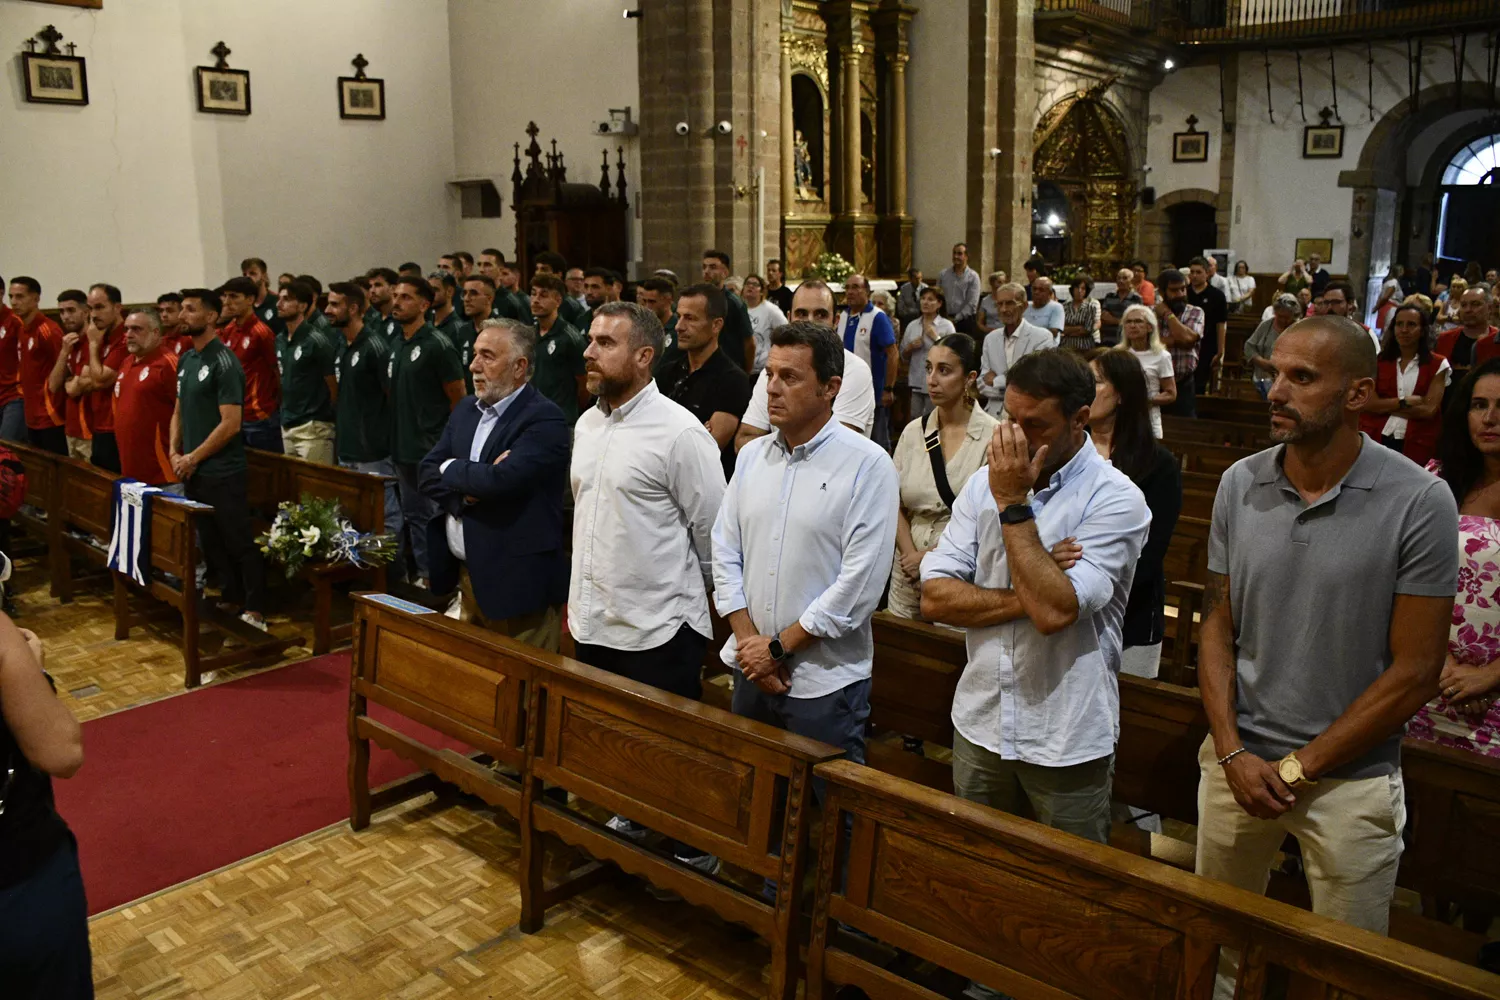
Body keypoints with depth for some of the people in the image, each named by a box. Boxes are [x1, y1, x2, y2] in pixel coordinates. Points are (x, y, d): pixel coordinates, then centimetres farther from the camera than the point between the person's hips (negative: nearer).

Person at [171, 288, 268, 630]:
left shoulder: (224, 363, -14)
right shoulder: (186, 360, 11)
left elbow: (230, 424, -18)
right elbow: (179, 412, 18)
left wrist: (194, 457, -13)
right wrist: (175, 453, 4)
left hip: (223, 473, -8)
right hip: (193, 472, 8)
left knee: (239, 543, -2)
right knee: (210, 542, 15)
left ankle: (255, 612, 5)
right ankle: (229, 599, 27)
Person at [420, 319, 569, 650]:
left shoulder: (544, 419, -15)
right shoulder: (466, 410, 11)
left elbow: (501, 479, -28)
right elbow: (429, 475, 5)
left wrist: (452, 470, -8)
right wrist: (467, 490, -16)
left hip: (518, 584, -8)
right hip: (465, 574, 8)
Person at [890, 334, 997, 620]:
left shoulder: (993, 435, -10)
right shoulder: (913, 431, 4)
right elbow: (895, 505, 5)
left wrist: (932, 557, -12)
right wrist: (911, 554, -9)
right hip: (909, 571, 4)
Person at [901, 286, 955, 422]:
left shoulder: (946, 326, -1)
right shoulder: (912, 325, 11)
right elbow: (903, 356, 17)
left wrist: (936, 337, -11)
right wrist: (910, 347, -3)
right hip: (916, 382, 4)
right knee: (914, 420, 4)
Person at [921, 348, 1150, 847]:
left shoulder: (1117, 500, -14)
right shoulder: (984, 483, 1)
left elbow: (1054, 611, -27)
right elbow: (935, 598, -6)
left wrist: (1014, 505, -21)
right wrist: (1028, 597, -17)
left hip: (1067, 741, -4)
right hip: (979, 725, 5)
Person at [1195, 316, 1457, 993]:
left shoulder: (1419, 503, -14)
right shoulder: (1241, 485, -3)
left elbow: (1413, 672, -12)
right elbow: (1217, 627, 3)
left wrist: (1297, 767, -11)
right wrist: (1235, 753, -7)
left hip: (1349, 779, -3)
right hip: (1236, 761, 3)